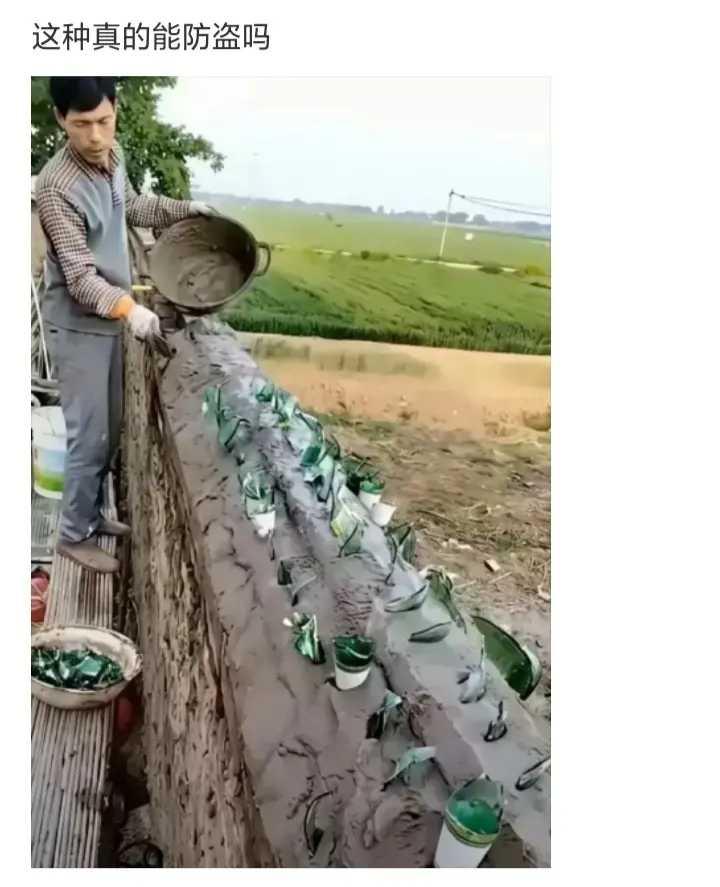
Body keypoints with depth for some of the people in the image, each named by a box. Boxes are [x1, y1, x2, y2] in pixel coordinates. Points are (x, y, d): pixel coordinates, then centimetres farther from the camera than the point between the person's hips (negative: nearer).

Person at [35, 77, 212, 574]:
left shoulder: (112, 156, 2)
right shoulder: (57, 187, -24)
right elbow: (79, 278, -26)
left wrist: (185, 209, 18)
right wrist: (128, 307, -41)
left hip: (111, 321, 8)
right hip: (81, 327, -8)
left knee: (111, 431, 17)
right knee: (89, 437, 0)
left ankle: (93, 515, 34)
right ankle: (74, 535, 17)